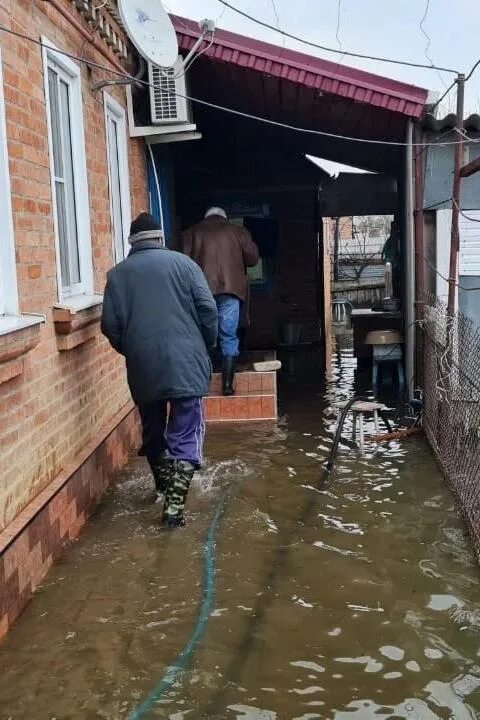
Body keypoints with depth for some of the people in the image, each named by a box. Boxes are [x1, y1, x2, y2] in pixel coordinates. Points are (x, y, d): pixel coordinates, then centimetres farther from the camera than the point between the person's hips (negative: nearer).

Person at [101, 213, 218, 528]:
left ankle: (164, 490, 35)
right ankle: (174, 504, -8)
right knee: (185, 435, 1)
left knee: (153, 432, 20)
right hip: (185, 364, -2)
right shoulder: (182, 262, 3)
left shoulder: (117, 274, 8)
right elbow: (208, 309, -4)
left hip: (143, 370, 3)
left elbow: (110, 325, 4)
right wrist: (207, 346, 11)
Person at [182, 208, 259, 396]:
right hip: (230, 289, -1)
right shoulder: (238, 231, 13)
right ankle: (227, 384, -1)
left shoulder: (192, 233, 13)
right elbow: (253, 258, 9)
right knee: (229, 338, 3)